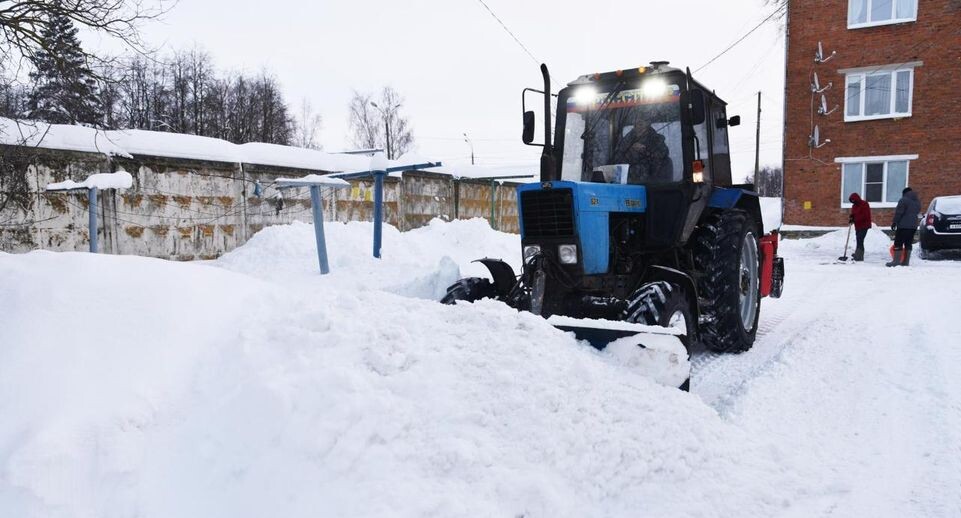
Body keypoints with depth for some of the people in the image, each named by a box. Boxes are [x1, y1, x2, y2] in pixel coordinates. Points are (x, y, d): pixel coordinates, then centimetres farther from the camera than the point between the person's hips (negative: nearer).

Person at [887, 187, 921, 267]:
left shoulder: (903, 200, -9)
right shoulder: (918, 202, 18)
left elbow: (898, 213, -14)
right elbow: (918, 213, 19)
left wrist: (894, 223, -8)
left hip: (903, 225, -8)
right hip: (913, 226, 8)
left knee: (898, 243, -6)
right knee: (908, 244, 10)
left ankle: (896, 261, -10)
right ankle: (906, 261, 10)